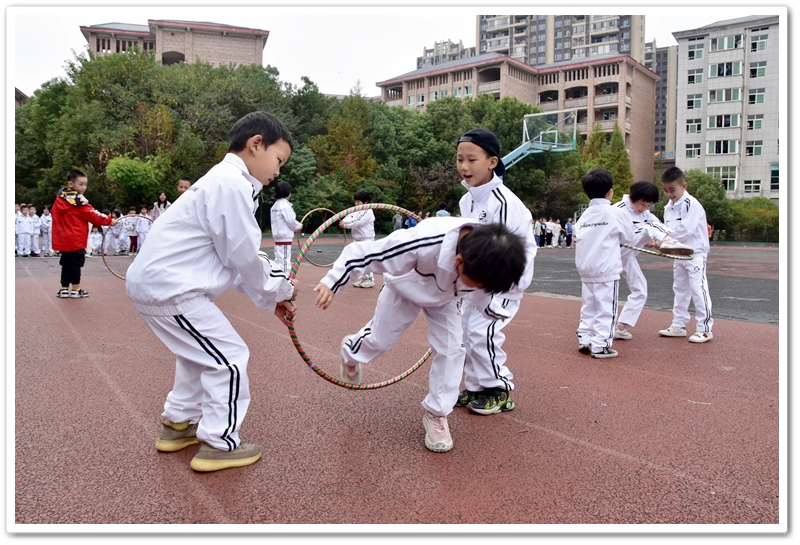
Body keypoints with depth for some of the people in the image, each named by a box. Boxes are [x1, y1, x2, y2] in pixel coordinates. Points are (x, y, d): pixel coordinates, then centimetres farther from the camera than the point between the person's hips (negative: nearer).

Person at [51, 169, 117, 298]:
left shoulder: (60, 198, 11)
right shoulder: (78, 200, -15)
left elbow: (56, 216, 18)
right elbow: (92, 215, -13)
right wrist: (109, 220, -6)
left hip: (63, 239, 8)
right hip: (75, 240, -8)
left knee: (67, 264, 14)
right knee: (75, 264, 0)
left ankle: (64, 289, 19)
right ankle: (76, 290, 8)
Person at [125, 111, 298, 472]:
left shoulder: (224, 181, 15)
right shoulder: (232, 184, -18)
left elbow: (234, 257, 16)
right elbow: (243, 257, -17)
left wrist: (271, 298, 12)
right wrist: (279, 289, 0)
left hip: (152, 280, 11)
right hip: (169, 288, -11)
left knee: (201, 353, 25)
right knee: (228, 358, -2)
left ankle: (178, 424, 38)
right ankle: (218, 445, 10)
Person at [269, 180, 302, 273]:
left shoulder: (275, 205, 13)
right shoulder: (285, 205, -14)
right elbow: (290, 221, -16)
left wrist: (294, 228, 14)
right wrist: (299, 226, 3)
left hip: (278, 237, 9)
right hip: (285, 238, -9)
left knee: (278, 260, 14)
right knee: (285, 261, -7)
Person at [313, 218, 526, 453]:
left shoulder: (485, 256, -31)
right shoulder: (423, 243, -49)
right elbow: (363, 251, -38)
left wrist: (496, 310, 11)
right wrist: (331, 282, -31)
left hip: (445, 296, 3)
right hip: (405, 288, -3)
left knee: (450, 349, -6)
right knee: (380, 339, 11)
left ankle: (436, 413, 13)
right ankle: (351, 351, 48)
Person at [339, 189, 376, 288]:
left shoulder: (368, 212, -13)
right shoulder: (355, 211, 12)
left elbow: (359, 223, -22)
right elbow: (349, 217, 1)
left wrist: (346, 225, -22)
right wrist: (343, 222, -21)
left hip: (366, 240, -8)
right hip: (357, 240, 8)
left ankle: (370, 279, 2)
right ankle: (362, 278, 19)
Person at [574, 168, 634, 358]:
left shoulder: (584, 215, 6)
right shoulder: (615, 213, -8)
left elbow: (578, 237, 7)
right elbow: (629, 237, 3)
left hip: (585, 269, 6)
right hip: (607, 270, -6)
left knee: (588, 307, 15)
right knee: (605, 309, 0)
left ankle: (584, 340, 19)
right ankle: (600, 346, 1)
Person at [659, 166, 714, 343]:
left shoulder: (692, 204, -18)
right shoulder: (668, 207, 8)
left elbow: (685, 230, -26)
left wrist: (664, 243, -23)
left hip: (695, 254, -9)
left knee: (698, 290, -8)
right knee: (680, 289, 14)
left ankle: (705, 329, 0)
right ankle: (678, 325, 23)